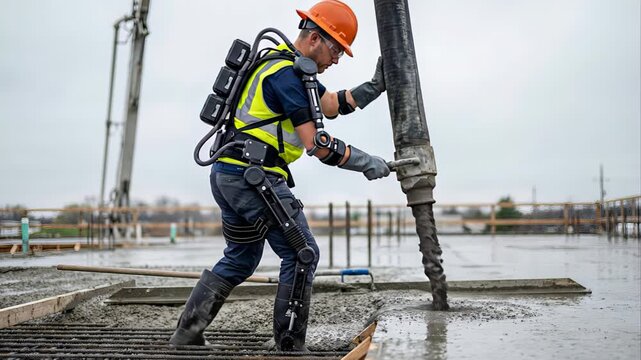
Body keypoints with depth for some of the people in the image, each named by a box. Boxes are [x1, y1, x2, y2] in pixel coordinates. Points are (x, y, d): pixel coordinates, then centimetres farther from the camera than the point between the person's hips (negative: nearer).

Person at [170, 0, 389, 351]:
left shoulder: (290, 67, 17)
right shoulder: (286, 73, -15)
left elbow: (333, 105, 19)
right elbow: (315, 143, -17)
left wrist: (375, 86, 9)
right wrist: (366, 162, -9)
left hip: (226, 174, 10)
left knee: (240, 258, 20)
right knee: (301, 254, -1)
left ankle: (186, 332, 22)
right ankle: (289, 344, 3)